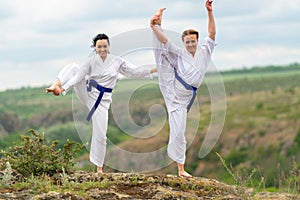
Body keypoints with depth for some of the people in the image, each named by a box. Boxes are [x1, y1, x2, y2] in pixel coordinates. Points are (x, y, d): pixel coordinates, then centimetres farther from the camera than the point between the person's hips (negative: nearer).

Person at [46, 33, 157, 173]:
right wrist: (64, 88, -21)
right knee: (73, 67, -18)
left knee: (100, 134, -3)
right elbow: (79, 76, -10)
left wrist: (153, 70, -5)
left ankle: (99, 166, 11)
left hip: (101, 100, 0)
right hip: (87, 92, 0)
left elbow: (133, 72, 3)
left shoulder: (117, 62, -1)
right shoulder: (91, 60, -5)